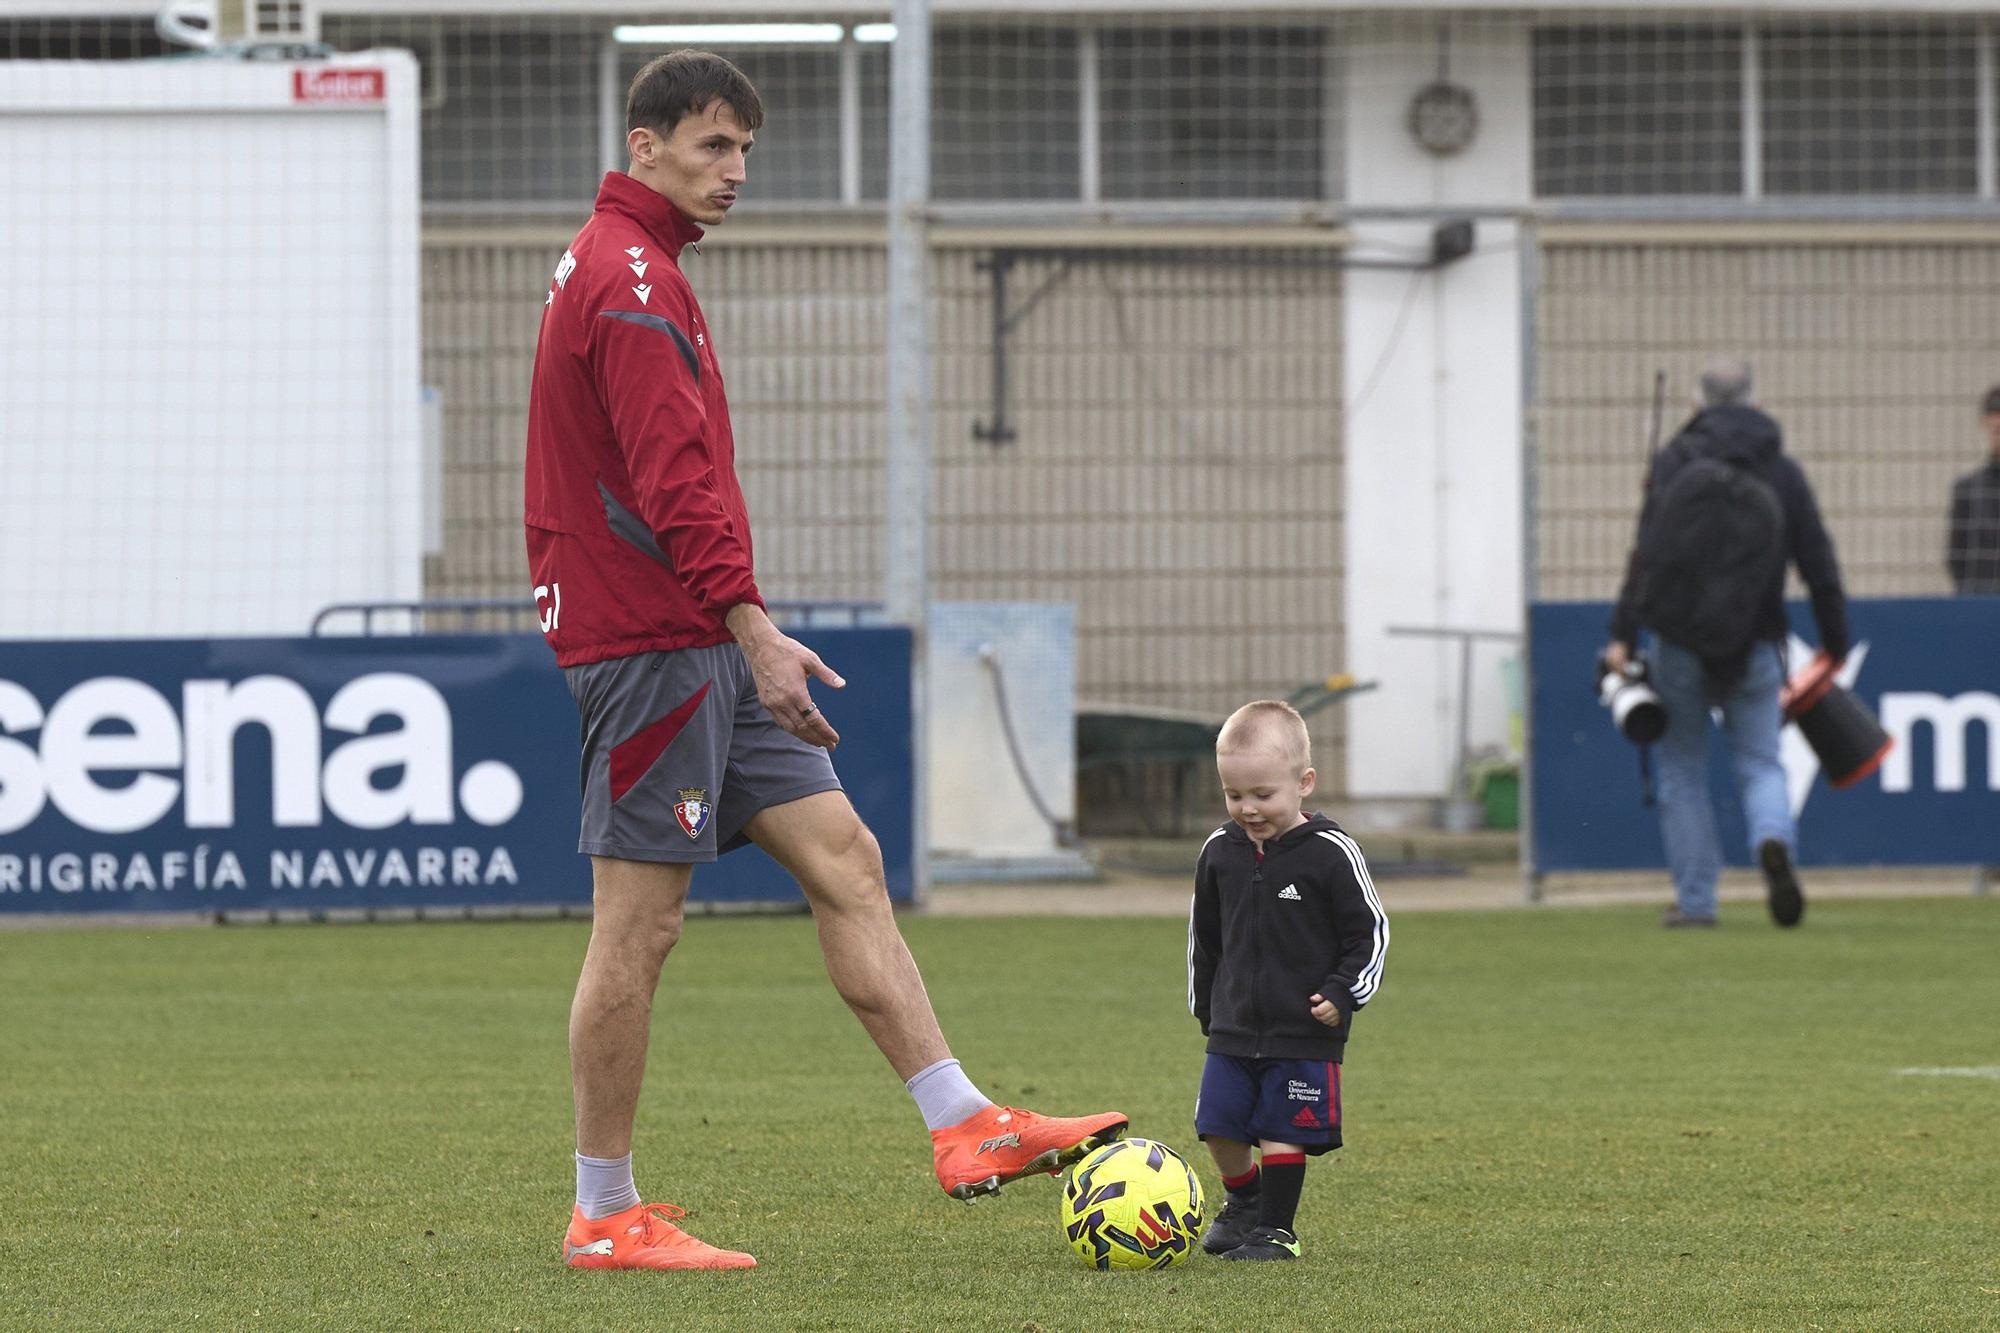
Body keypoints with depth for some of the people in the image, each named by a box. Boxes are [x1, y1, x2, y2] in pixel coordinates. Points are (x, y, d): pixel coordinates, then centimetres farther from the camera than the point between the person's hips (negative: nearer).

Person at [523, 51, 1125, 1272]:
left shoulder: (627, 270, 19)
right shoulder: (631, 280, -14)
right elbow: (676, 478, -23)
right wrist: (754, 630, -27)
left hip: (705, 651, 10)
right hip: (654, 645, -10)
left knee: (846, 860, 5)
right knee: (640, 922, -5)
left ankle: (965, 1128, 2)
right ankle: (605, 1218, 1)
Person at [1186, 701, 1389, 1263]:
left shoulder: (1330, 853, -11)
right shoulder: (1220, 852, 3)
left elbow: (1369, 932, -4)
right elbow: (1204, 936, 16)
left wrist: (1343, 993, -13)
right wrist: (1205, 1005, 16)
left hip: (1306, 1032, -5)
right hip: (1233, 1027, 5)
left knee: (1284, 1131, -3)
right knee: (1220, 1125, 6)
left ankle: (1277, 1228, 9)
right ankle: (1243, 1201, 31)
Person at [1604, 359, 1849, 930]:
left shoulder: (1676, 460, 0)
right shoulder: (1783, 473, 6)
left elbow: (1648, 552, -9)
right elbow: (1819, 564, 6)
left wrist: (1623, 635, -11)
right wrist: (1835, 643, 14)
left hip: (1679, 641, -1)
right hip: (1755, 647, 1)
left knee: (1682, 771, 9)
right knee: (1761, 764, 7)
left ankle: (1695, 899, 7)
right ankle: (1773, 840, -25)